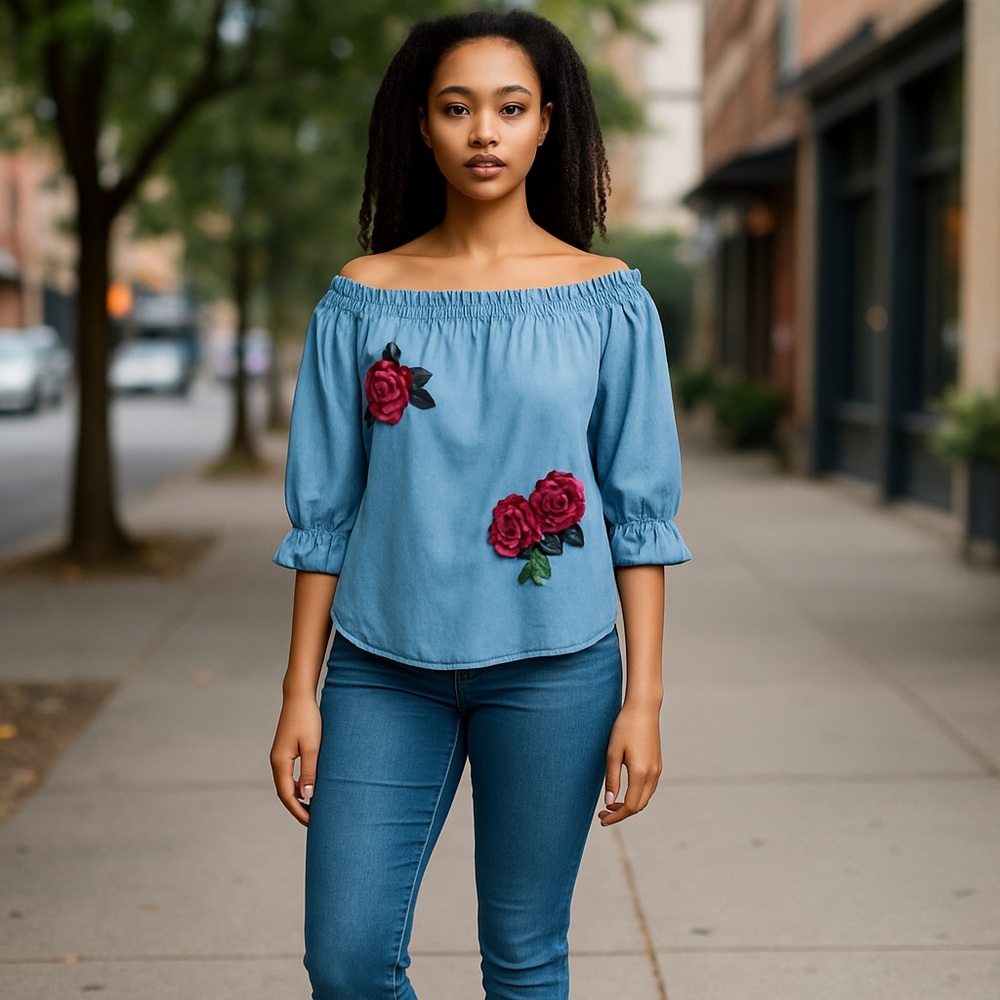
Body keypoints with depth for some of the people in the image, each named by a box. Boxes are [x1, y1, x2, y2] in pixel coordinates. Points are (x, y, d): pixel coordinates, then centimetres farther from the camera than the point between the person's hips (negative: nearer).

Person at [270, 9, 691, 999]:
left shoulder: (607, 302, 0)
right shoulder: (362, 300, 3)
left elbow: (640, 512, 1)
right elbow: (324, 515, 5)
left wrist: (643, 699, -4)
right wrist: (300, 695, 3)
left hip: (551, 666, -1)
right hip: (384, 666, 1)